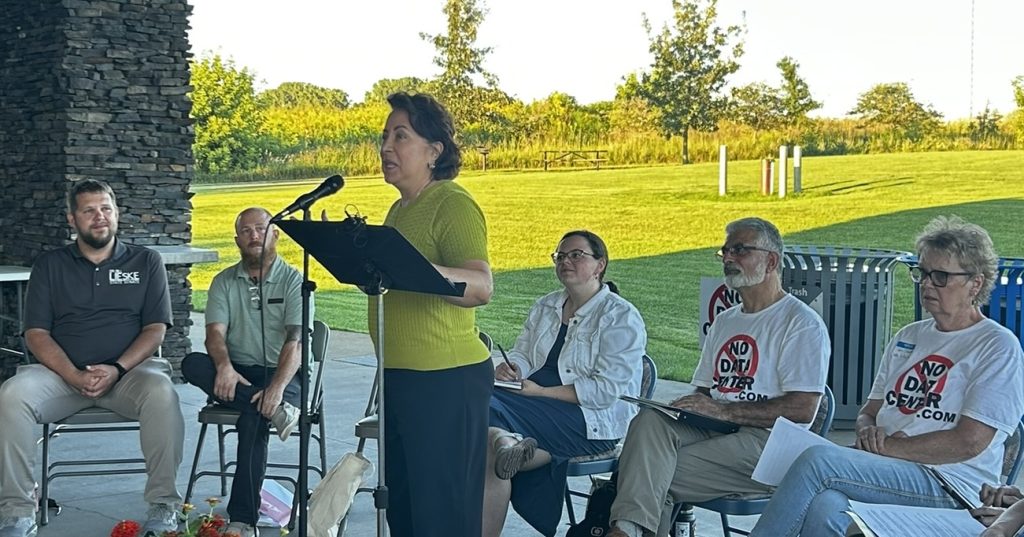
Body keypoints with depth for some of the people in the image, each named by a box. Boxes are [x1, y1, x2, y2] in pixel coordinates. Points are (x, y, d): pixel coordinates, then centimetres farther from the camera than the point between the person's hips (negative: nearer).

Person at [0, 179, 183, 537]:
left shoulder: (146, 262, 12)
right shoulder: (49, 266, 13)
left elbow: (155, 329, 4)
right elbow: (36, 333, 4)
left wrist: (117, 369, -14)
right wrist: (74, 377, -14)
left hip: (128, 371, -1)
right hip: (62, 373, 1)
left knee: (161, 393, -35)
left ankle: (164, 507, -25)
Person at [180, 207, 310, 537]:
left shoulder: (293, 281, 0)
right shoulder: (224, 282, 11)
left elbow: (296, 341, -12)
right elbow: (215, 333, -2)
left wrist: (277, 386, -29)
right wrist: (224, 366, -26)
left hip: (281, 375, -4)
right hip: (236, 375, 4)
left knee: (253, 417, -34)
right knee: (192, 364, -26)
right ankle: (276, 411, -36)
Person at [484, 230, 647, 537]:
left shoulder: (622, 317, -4)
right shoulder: (545, 307, 19)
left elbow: (606, 391, -13)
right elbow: (523, 354, 18)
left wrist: (541, 392, -17)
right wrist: (510, 367, -8)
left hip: (591, 421, -7)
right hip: (541, 405, 7)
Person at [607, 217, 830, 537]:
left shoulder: (802, 324, -2)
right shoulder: (724, 322, 25)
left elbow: (802, 409, -12)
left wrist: (723, 410, -16)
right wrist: (691, 406, 0)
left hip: (765, 441, -7)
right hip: (713, 432, 7)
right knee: (649, 420, -26)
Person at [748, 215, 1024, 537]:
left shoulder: (998, 346, -1)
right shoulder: (908, 338, 22)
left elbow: (969, 443, -11)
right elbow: (868, 410, 25)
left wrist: (890, 446, -9)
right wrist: (868, 431, 0)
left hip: (948, 486, -5)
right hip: (886, 469, 5)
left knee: (818, 459, -27)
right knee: (824, 506, -32)